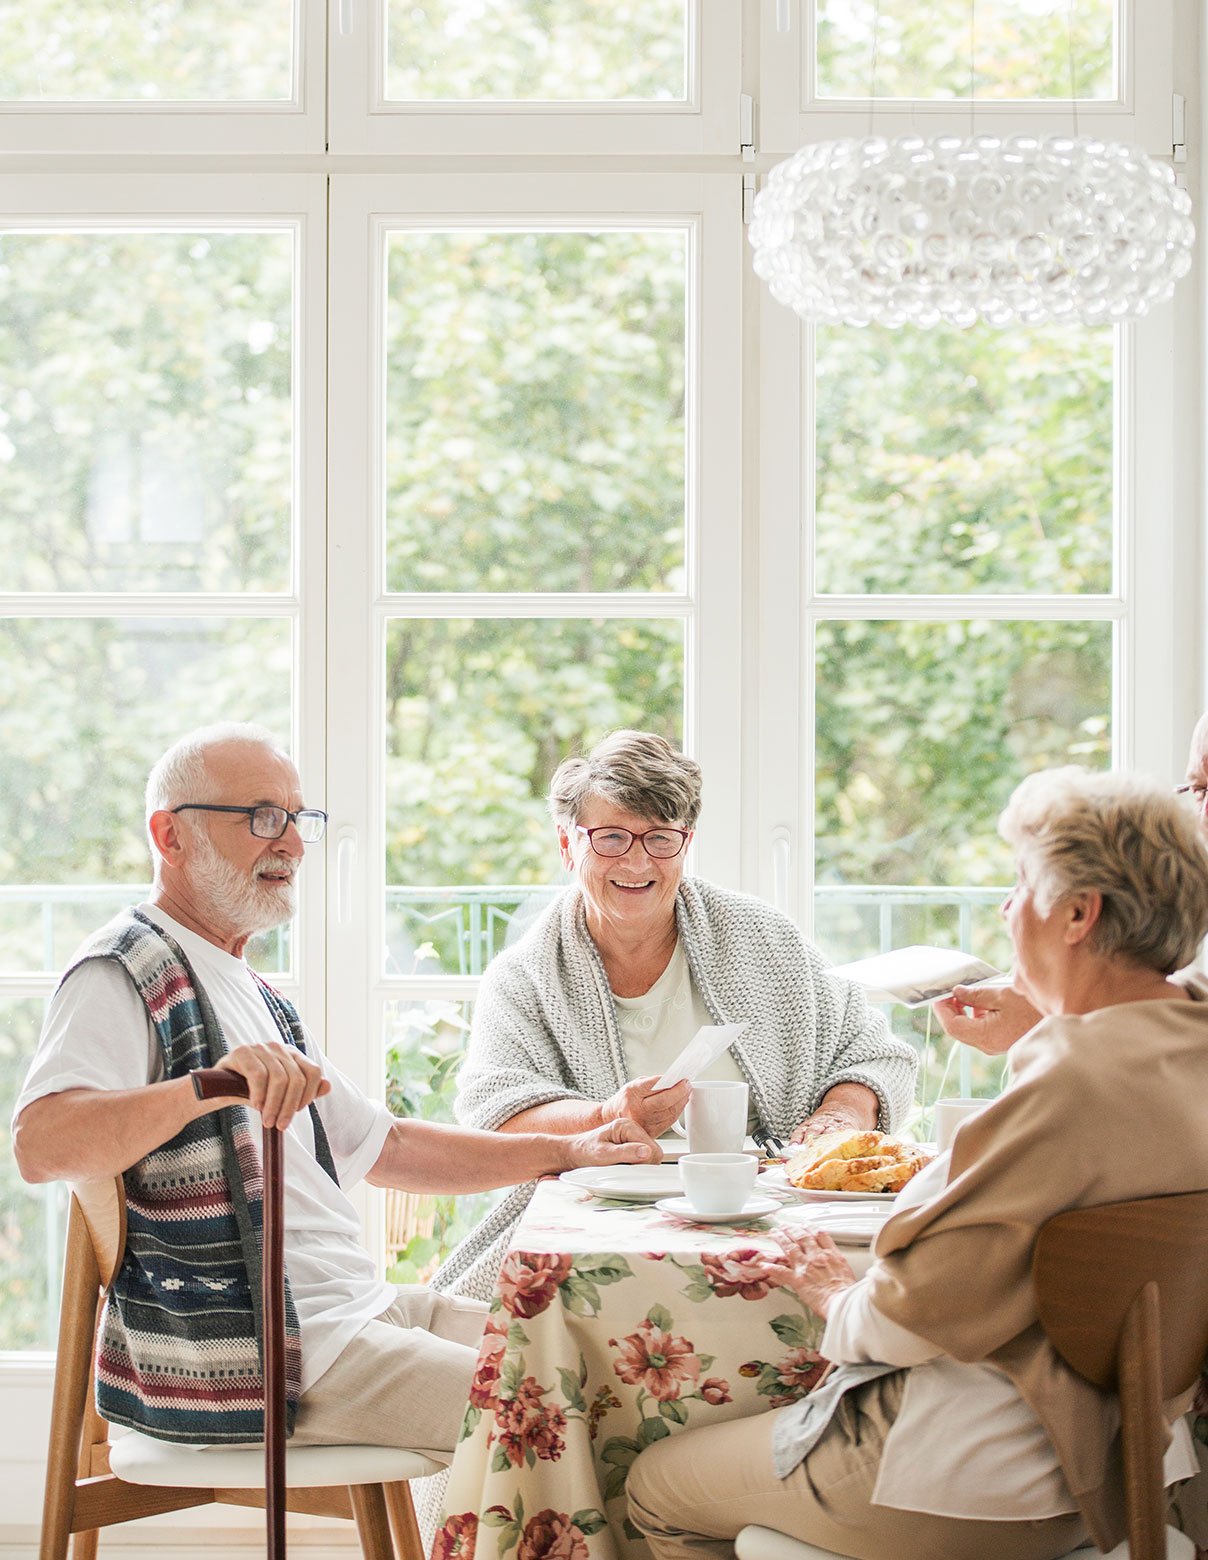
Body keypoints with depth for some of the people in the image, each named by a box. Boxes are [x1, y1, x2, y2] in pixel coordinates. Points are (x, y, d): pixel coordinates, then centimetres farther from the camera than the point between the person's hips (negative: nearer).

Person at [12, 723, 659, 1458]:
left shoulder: (253, 995, 22)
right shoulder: (121, 976, -9)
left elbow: (385, 1146, 28)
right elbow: (42, 1146, -27)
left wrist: (568, 1151, 20)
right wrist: (208, 1087, -43)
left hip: (360, 1309, 10)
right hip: (242, 1357, -10)